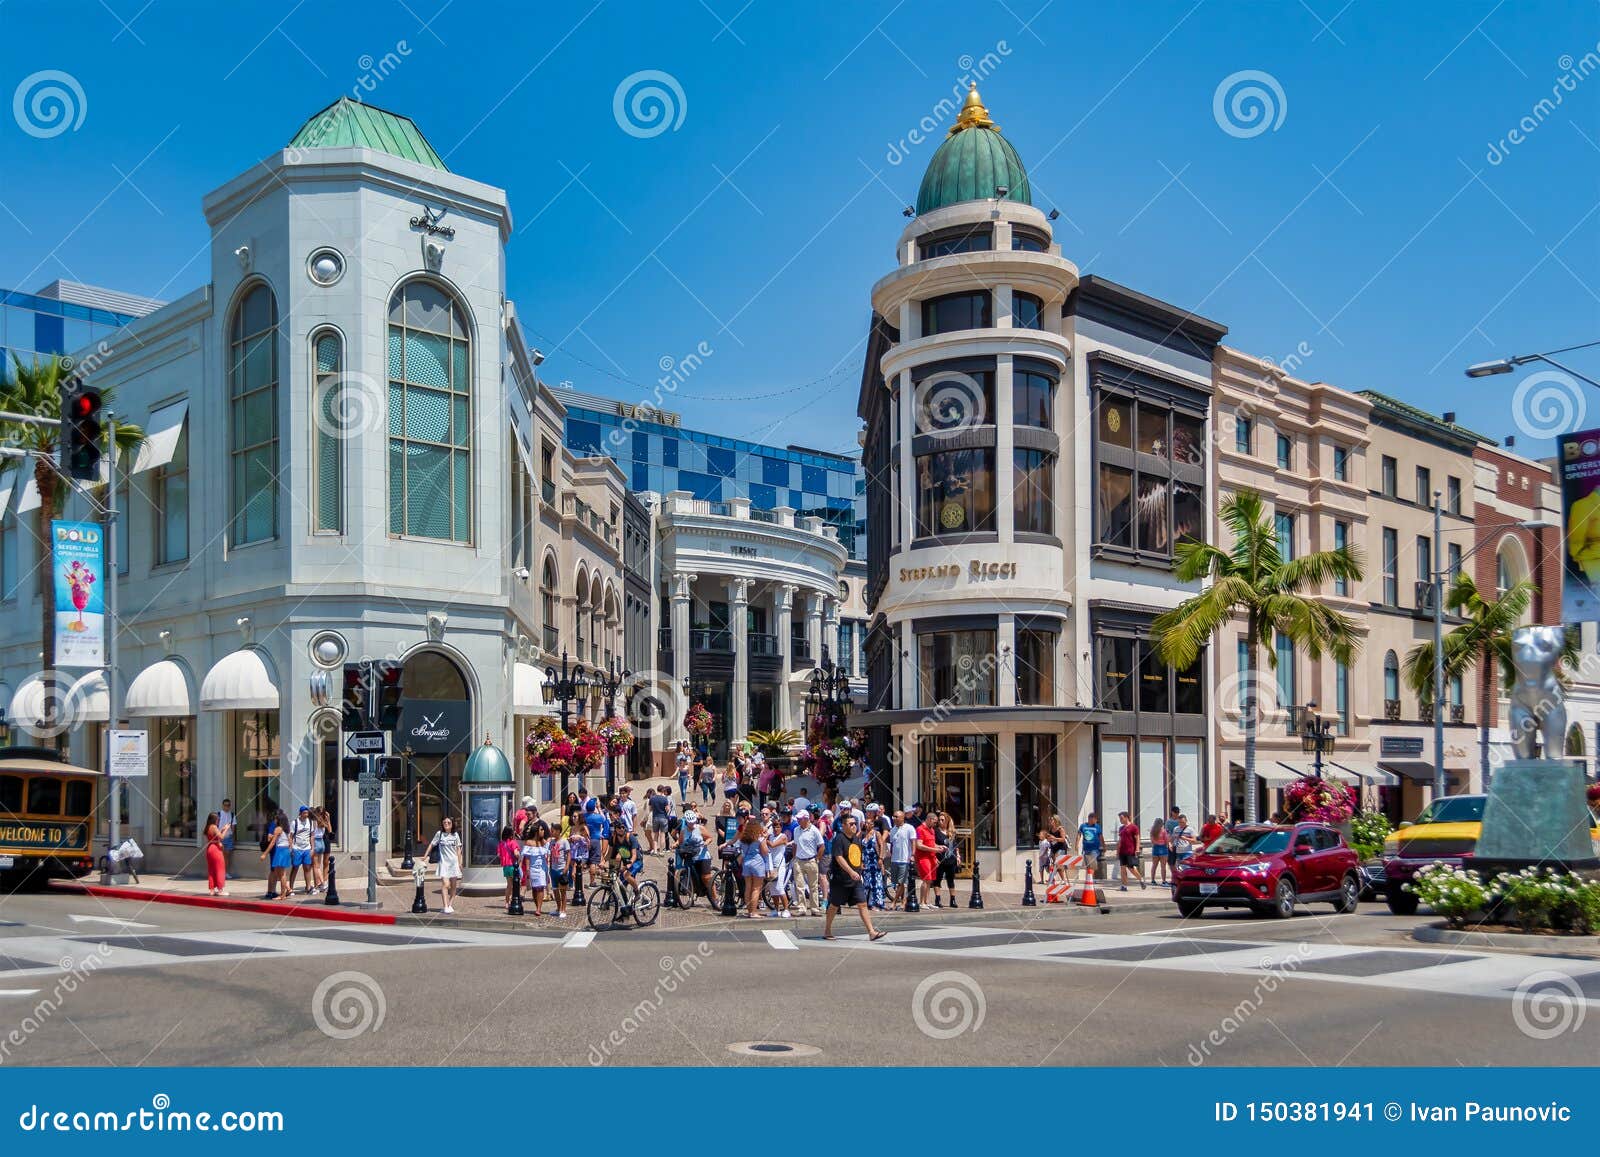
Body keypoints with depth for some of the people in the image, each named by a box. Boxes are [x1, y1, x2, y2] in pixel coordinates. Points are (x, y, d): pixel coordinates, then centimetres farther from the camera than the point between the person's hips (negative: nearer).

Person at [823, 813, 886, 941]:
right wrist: (851, 872, -30)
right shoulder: (839, 839, -13)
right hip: (841, 880, -7)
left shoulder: (856, 839, 12)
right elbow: (839, 858, -22)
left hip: (855, 879, 7)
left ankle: (872, 932, -5)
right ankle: (827, 932, 21)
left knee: (862, 904, -1)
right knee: (834, 905, 6)